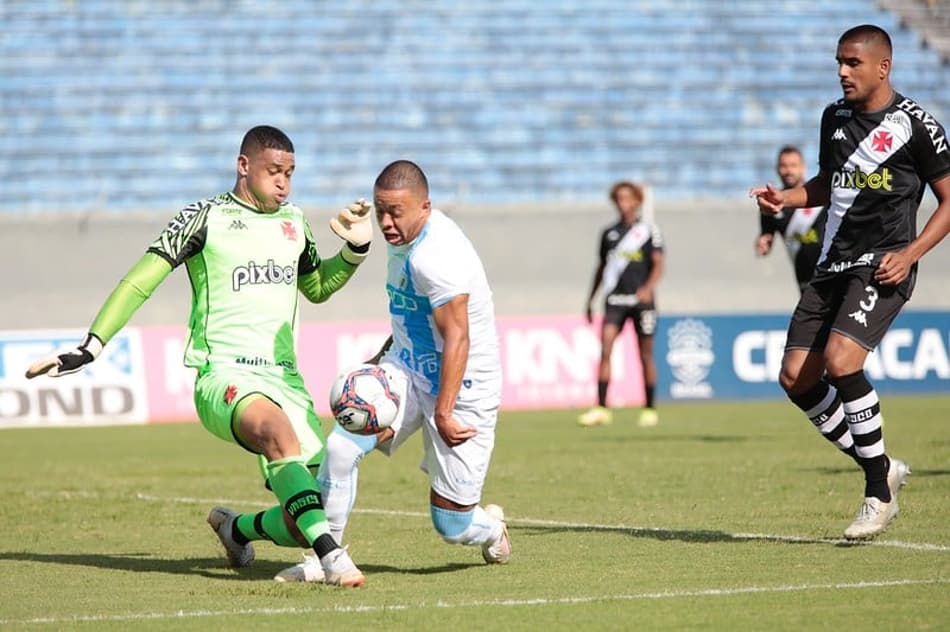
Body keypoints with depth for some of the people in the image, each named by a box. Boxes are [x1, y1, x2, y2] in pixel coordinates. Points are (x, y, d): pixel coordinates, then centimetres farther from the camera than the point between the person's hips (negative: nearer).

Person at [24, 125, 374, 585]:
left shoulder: (293, 222, 18)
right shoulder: (206, 218, 1)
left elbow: (317, 288, 36)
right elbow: (141, 281, -2)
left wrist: (356, 249, 18)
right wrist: (89, 349, -11)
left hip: (284, 380, 6)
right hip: (223, 374, -6)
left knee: (325, 506, -4)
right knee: (279, 431, -39)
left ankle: (236, 528, 25)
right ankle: (330, 555, -46)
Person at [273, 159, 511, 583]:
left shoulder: (437, 256, -26)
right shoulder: (401, 237, 4)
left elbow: (457, 338, -26)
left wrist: (443, 412, -27)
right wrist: (384, 355, 24)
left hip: (460, 388, -7)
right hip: (407, 371, 8)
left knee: (452, 525, 1)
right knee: (341, 445, -18)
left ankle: (491, 528, 38)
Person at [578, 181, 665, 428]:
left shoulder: (648, 231, 3)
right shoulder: (609, 233, 13)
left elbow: (658, 264, -3)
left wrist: (648, 288, -21)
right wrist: (590, 300, 18)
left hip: (641, 299, -2)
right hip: (615, 299, 2)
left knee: (645, 354, 3)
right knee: (605, 348, -14)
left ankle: (649, 409, 14)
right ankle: (601, 408, -17)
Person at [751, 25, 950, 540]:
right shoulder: (834, 117, 12)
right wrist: (786, 198, 7)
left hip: (882, 267, -7)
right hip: (833, 264, 7)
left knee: (840, 360, -26)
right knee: (796, 377, -1)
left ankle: (880, 494, -13)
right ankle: (881, 470, 16)